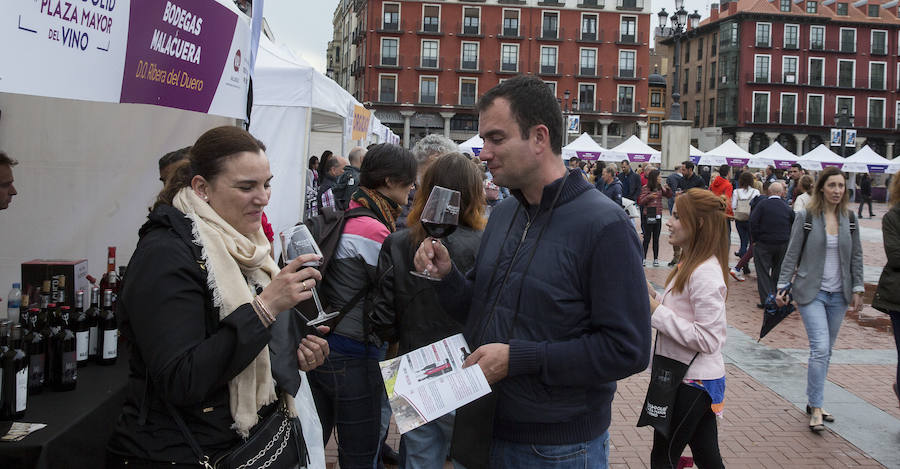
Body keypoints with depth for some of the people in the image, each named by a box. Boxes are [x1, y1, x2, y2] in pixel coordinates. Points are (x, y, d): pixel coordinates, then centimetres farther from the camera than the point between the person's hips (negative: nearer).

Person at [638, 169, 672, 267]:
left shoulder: (660, 188, 6)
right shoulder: (645, 188, -6)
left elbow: (669, 196, 12)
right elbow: (640, 202, -7)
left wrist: (668, 189, -6)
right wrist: (649, 197, -21)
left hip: (658, 216, 4)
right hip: (648, 216, -4)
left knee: (656, 238, 8)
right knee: (647, 238, 0)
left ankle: (656, 259, 13)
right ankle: (643, 258, 8)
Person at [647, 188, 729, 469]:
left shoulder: (706, 274, -22)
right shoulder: (691, 265, 10)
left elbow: (707, 339, -26)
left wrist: (656, 311, -22)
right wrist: (654, 296, 1)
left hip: (692, 383, -10)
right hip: (694, 379, 10)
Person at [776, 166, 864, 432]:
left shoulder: (849, 218, 6)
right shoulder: (806, 217, -5)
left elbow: (856, 255, 12)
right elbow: (792, 254, -3)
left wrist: (857, 289, 7)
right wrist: (782, 286, -5)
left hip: (838, 294, 5)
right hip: (811, 292, -4)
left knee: (826, 351, 10)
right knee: (820, 348, -14)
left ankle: (813, 401, 23)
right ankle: (816, 408, -7)